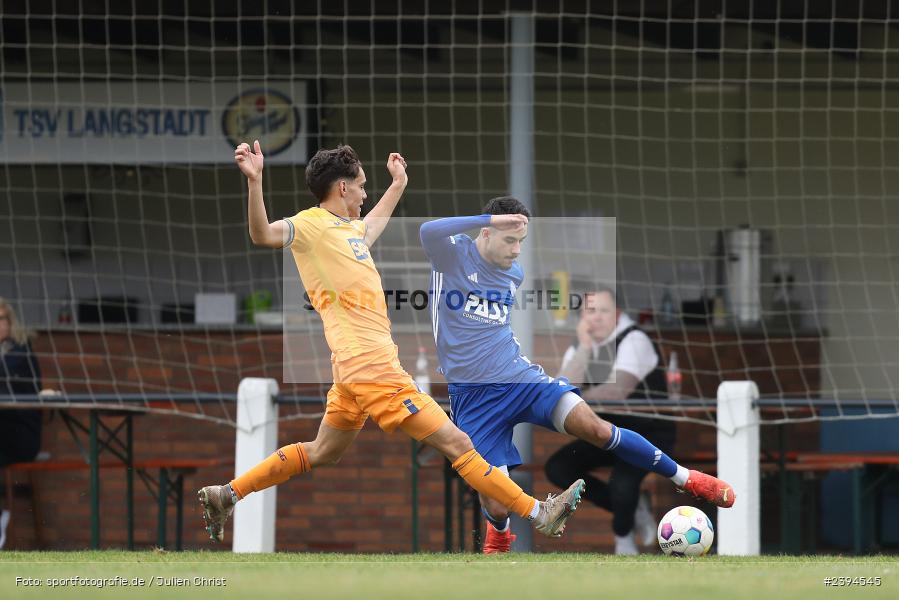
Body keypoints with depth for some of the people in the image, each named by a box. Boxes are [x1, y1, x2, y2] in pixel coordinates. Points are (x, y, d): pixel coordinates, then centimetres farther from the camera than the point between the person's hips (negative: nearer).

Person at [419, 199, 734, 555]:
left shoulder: (514, 273, 10)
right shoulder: (453, 255, -8)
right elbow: (428, 231, -31)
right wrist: (491, 219, -32)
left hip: (518, 376, 4)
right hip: (472, 397, -4)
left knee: (594, 428, -22)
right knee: (496, 507, -7)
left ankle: (686, 479, -8)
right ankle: (498, 534, 33)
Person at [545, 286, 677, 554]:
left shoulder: (634, 340, -16)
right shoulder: (579, 347, 5)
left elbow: (617, 391, -28)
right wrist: (584, 347, -18)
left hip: (648, 432, -7)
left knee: (623, 480, -32)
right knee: (557, 468, -8)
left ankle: (623, 536, 2)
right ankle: (632, 508, 4)